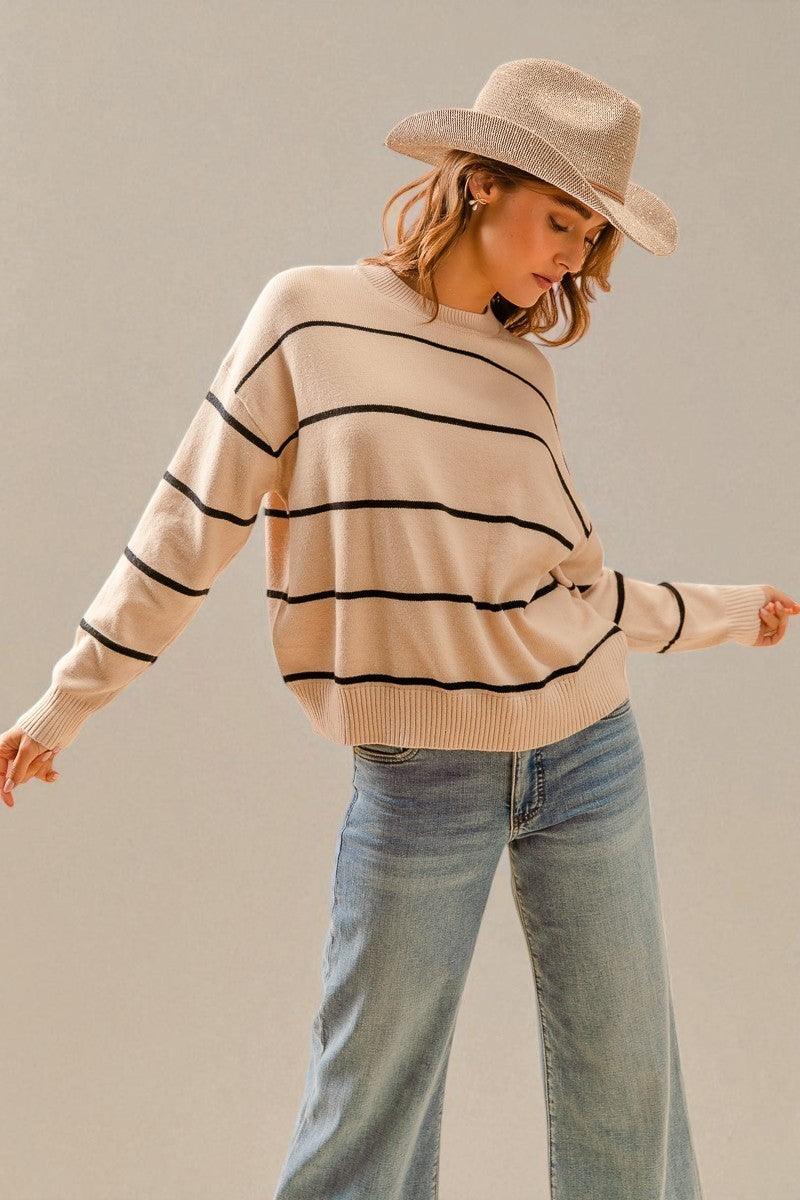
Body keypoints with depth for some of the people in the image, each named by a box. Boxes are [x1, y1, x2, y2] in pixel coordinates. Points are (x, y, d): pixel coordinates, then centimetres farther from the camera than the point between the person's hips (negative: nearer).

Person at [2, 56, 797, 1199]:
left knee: (626, 1092, 12)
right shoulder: (311, 315, -3)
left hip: (589, 754, 4)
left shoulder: (523, 368, 8)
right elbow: (191, 524, 0)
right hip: (417, 775, -4)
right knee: (371, 1099, 7)